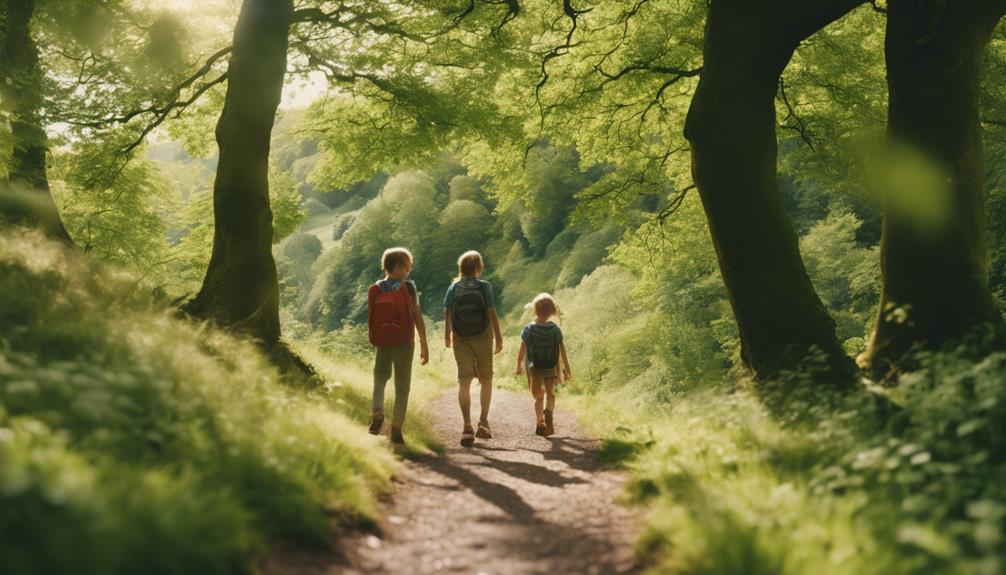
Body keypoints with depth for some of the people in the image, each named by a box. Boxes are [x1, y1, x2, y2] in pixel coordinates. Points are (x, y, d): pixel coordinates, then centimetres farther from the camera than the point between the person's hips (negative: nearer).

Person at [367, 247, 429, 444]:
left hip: (382, 343, 2)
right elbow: (418, 318, -7)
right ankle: (396, 429, 6)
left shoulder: (375, 290, 0)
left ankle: (377, 412, -6)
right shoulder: (409, 287, -7)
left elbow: (372, 319, 2)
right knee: (402, 386, 9)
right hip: (404, 343, -2)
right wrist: (424, 345, -1)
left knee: (380, 378, 20)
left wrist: (376, 342, 14)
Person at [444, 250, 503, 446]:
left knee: (464, 382, -1)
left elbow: (447, 314, 0)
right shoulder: (484, 286, -5)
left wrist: (447, 335, 13)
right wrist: (499, 337, -4)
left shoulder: (454, 287, 1)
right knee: (486, 379, 15)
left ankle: (467, 427, -11)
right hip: (483, 338, -1)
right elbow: (492, 313, -10)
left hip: (461, 340, 1)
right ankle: (483, 421, 8)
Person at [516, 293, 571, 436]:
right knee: (550, 393, 18)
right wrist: (567, 369, 4)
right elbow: (562, 351, -5)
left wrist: (519, 365, 6)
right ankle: (549, 412, -10)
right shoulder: (555, 329, -8)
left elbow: (522, 351, -8)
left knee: (538, 396, 13)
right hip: (551, 367, 0)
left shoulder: (529, 329, -10)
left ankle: (540, 421, -4)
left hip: (533, 367, 0)